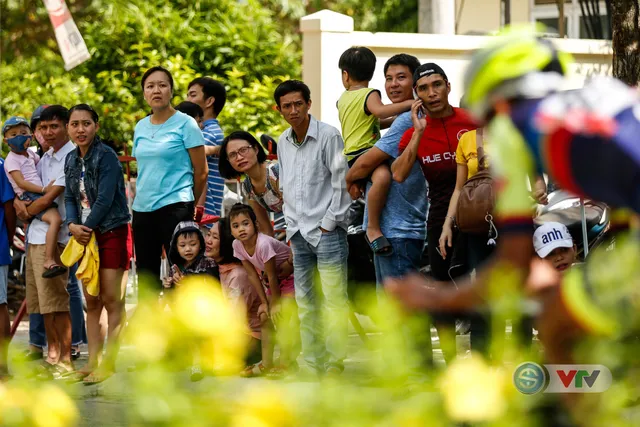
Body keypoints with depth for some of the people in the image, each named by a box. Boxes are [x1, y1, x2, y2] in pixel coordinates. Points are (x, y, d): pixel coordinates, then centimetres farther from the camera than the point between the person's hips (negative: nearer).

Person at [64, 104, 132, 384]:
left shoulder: (106, 157, -12)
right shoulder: (72, 160, 10)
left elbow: (105, 199, -17)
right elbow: (70, 198, 8)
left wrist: (88, 229, -12)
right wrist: (73, 225, -10)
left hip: (112, 233, -7)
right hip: (86, 236, 7)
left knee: (112, 300, -6)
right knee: (91, 302, 8)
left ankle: (109, 364, -6)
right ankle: (93, 362, 10)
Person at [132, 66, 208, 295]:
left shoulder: (185, 124, -4)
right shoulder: (141, 127, 13)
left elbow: (201, 172, -2)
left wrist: (188, 205, 6)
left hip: (175, 206, -6)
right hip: (143, 208, 6)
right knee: (146, 273, 9)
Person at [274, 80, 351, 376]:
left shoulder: (328, 136, -7)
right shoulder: (283, 143, 13)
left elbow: (341, 183, -9)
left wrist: (328, 223, -10)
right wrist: (291, 225, 13)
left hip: (327, 232, -6)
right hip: (299, 235, 7)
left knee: (334, 301, -10)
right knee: (306, 305, 7)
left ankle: (335, 363, -6)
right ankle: (313, 366, 11)